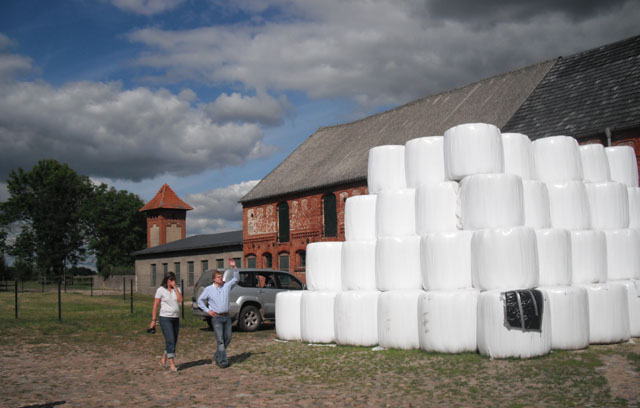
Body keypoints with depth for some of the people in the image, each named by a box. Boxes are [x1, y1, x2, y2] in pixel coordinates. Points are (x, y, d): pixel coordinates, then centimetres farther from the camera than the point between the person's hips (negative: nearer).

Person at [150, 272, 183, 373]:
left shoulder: (176, 289, 9)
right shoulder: (161, 290, -3)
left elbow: (180, 300, -10)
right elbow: (155, 306, -2)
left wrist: (175, 287, -10)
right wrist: (153, 320, -7)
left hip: (176, 318, 5)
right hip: (165, 318, -5)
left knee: (173, 342, 9)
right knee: (170, 341, -13)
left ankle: (163, 360, 29)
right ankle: (172, 365, -11)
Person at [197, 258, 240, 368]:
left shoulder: (226, 286, 9)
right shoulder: (208, 289, 3)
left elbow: (236, 278, 7)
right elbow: (200, 300, 10)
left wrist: (234, 267, -7)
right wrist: (207, 310, -2)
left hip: (227, 316, 4)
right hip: (216, 317, -4)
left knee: (227, 338, 6)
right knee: (220, 340, -8)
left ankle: (217, 356, 24)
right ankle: (222, 361, -6)